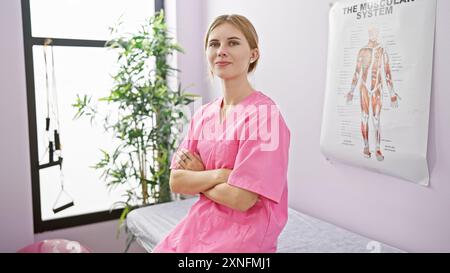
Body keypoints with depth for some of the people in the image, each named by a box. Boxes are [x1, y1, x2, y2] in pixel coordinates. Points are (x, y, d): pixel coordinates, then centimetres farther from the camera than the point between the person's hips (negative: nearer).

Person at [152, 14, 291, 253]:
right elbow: (176, 182, 0)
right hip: (198, 225, 6)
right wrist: (218, 174, -17)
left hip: (242, 234, -5)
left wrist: (196, 175, -6)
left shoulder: (263, 114, -17)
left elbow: (240, 199, -22)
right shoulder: (202, 114, 4)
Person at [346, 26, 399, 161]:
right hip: (364, 87, 1)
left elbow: (387, 73, 0)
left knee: (376, 118, -3)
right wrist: (351, 91, 10)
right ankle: (366, 146, 12)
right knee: (364, 117, 3)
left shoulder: (382, 51, 1)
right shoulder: (362, 51, 6)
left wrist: (392, 94, -3)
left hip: (377, 88, -1)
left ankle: (378, 149, 1)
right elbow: (357, 73, 10)